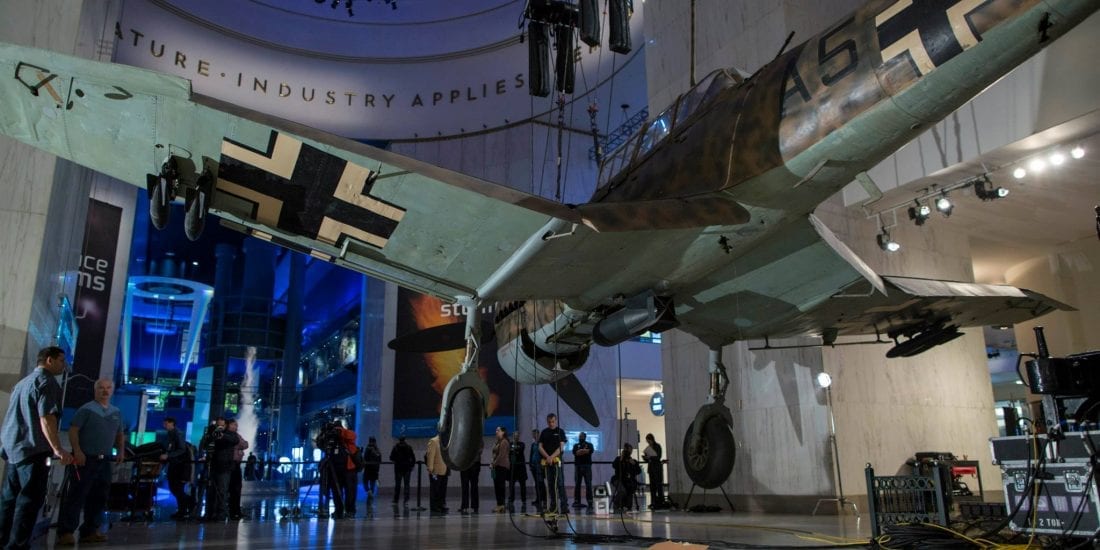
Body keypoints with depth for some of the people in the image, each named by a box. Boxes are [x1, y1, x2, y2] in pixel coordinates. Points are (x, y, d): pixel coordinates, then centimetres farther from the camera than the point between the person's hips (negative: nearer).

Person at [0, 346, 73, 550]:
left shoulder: (23, 382, 20)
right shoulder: (46, 381, -10)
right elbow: (46, 418, -19)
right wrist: (57, 449, -23)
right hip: (33, 448, -9)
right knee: (30, 499, -6)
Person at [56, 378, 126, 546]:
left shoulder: (117, 412, 14)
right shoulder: (86, 409, -4)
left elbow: (120, 434, 23)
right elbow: (73, 430, -10)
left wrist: (121, 451, 9)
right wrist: (77, 451, -20)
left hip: (105, 461, 6)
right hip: (85, 459, -6)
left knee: (99, 497, 7)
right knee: (77, 496, -9)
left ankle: (89, 531, 15)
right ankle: (65, 532, -5)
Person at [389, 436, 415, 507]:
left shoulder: (395, 447, -4)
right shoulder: (409, 447, -1)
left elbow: (391, 458, -6)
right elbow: (413, 458, -3)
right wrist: (412, 465, 9)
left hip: (398, 468, 0)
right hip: (407, 468, 0)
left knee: (397, 485, 11)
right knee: (406, 485, 3)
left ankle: (395, 501, 17)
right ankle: (406, 502, -5)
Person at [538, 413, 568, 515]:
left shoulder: (560, 431, 2)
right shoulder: (544, 432, 12)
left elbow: (561, 447, -6)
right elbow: (540, 447, 7)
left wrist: (552, 457, -16)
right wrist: (547, 457, -9)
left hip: (557, 460, -4)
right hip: (547, 461, 4)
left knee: (560, 483, -10)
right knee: (550, 484, 8)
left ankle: (564, 506, -13)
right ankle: (553, 506, 15)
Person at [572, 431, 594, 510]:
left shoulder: (589, 445, 13)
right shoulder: (576, 445, 17)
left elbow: (590, 451, -9)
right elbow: (575, 452, -3)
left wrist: (580, 451, -5)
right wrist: (584, 451, -6)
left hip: (587, 466, -2)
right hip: (578, 466, 2)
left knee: (588, 484, -6)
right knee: (577, 485, 0)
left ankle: (589, 502, -5)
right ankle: (577, 501, 4)